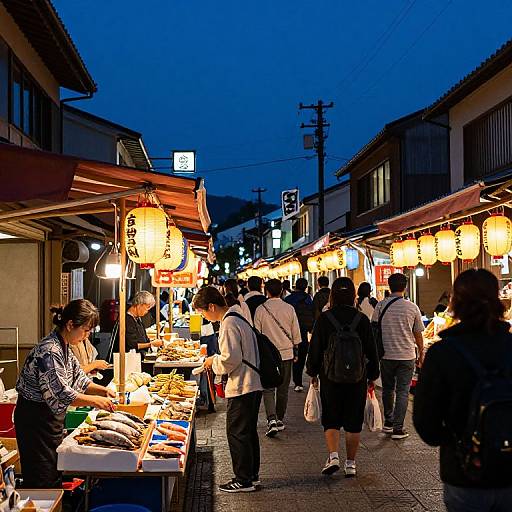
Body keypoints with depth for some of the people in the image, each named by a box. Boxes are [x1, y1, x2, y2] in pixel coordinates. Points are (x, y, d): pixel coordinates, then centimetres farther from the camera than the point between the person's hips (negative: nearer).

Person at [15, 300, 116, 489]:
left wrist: (102, 390, -3)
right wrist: (95, 400, -22)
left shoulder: (64, 347, 5)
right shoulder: (49, 351, -25)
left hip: (51, 416, 10)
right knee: (41, 480, 0)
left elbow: (78, 378, 13)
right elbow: (60, 394, -29)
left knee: (54, 475, 17)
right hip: (35, 418, -10)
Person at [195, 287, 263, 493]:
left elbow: (231, 359, -23)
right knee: (249, 431, 17)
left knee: (237, 433, -1)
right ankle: (252, 475, 27)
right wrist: (216, 361, 15)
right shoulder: (238, 318, 13)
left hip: (241, 387, -10)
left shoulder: (229, 324, -18)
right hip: (254, 384, 10)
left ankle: (243, 480, 6)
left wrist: (214, 361, -6)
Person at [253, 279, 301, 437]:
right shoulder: (289, 308, -2)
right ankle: (280, 419, 21)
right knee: (283, 388, 13)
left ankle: (272, 419, -16)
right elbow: (296, 333, 5)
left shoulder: (260, 309, -7)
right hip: (286, 353, 2)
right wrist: (295, 350, 19)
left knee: (268, 388, 0)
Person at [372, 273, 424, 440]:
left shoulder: (380, 306, -4)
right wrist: (421, 354, 17)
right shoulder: (412, 307, -4)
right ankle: (398, 428, 1)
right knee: (402, 391, 4)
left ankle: (388, 423, 26)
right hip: (407, 356, -1)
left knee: (388, 389, 17)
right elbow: (418, 334, 4)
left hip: (386, 355, 1)